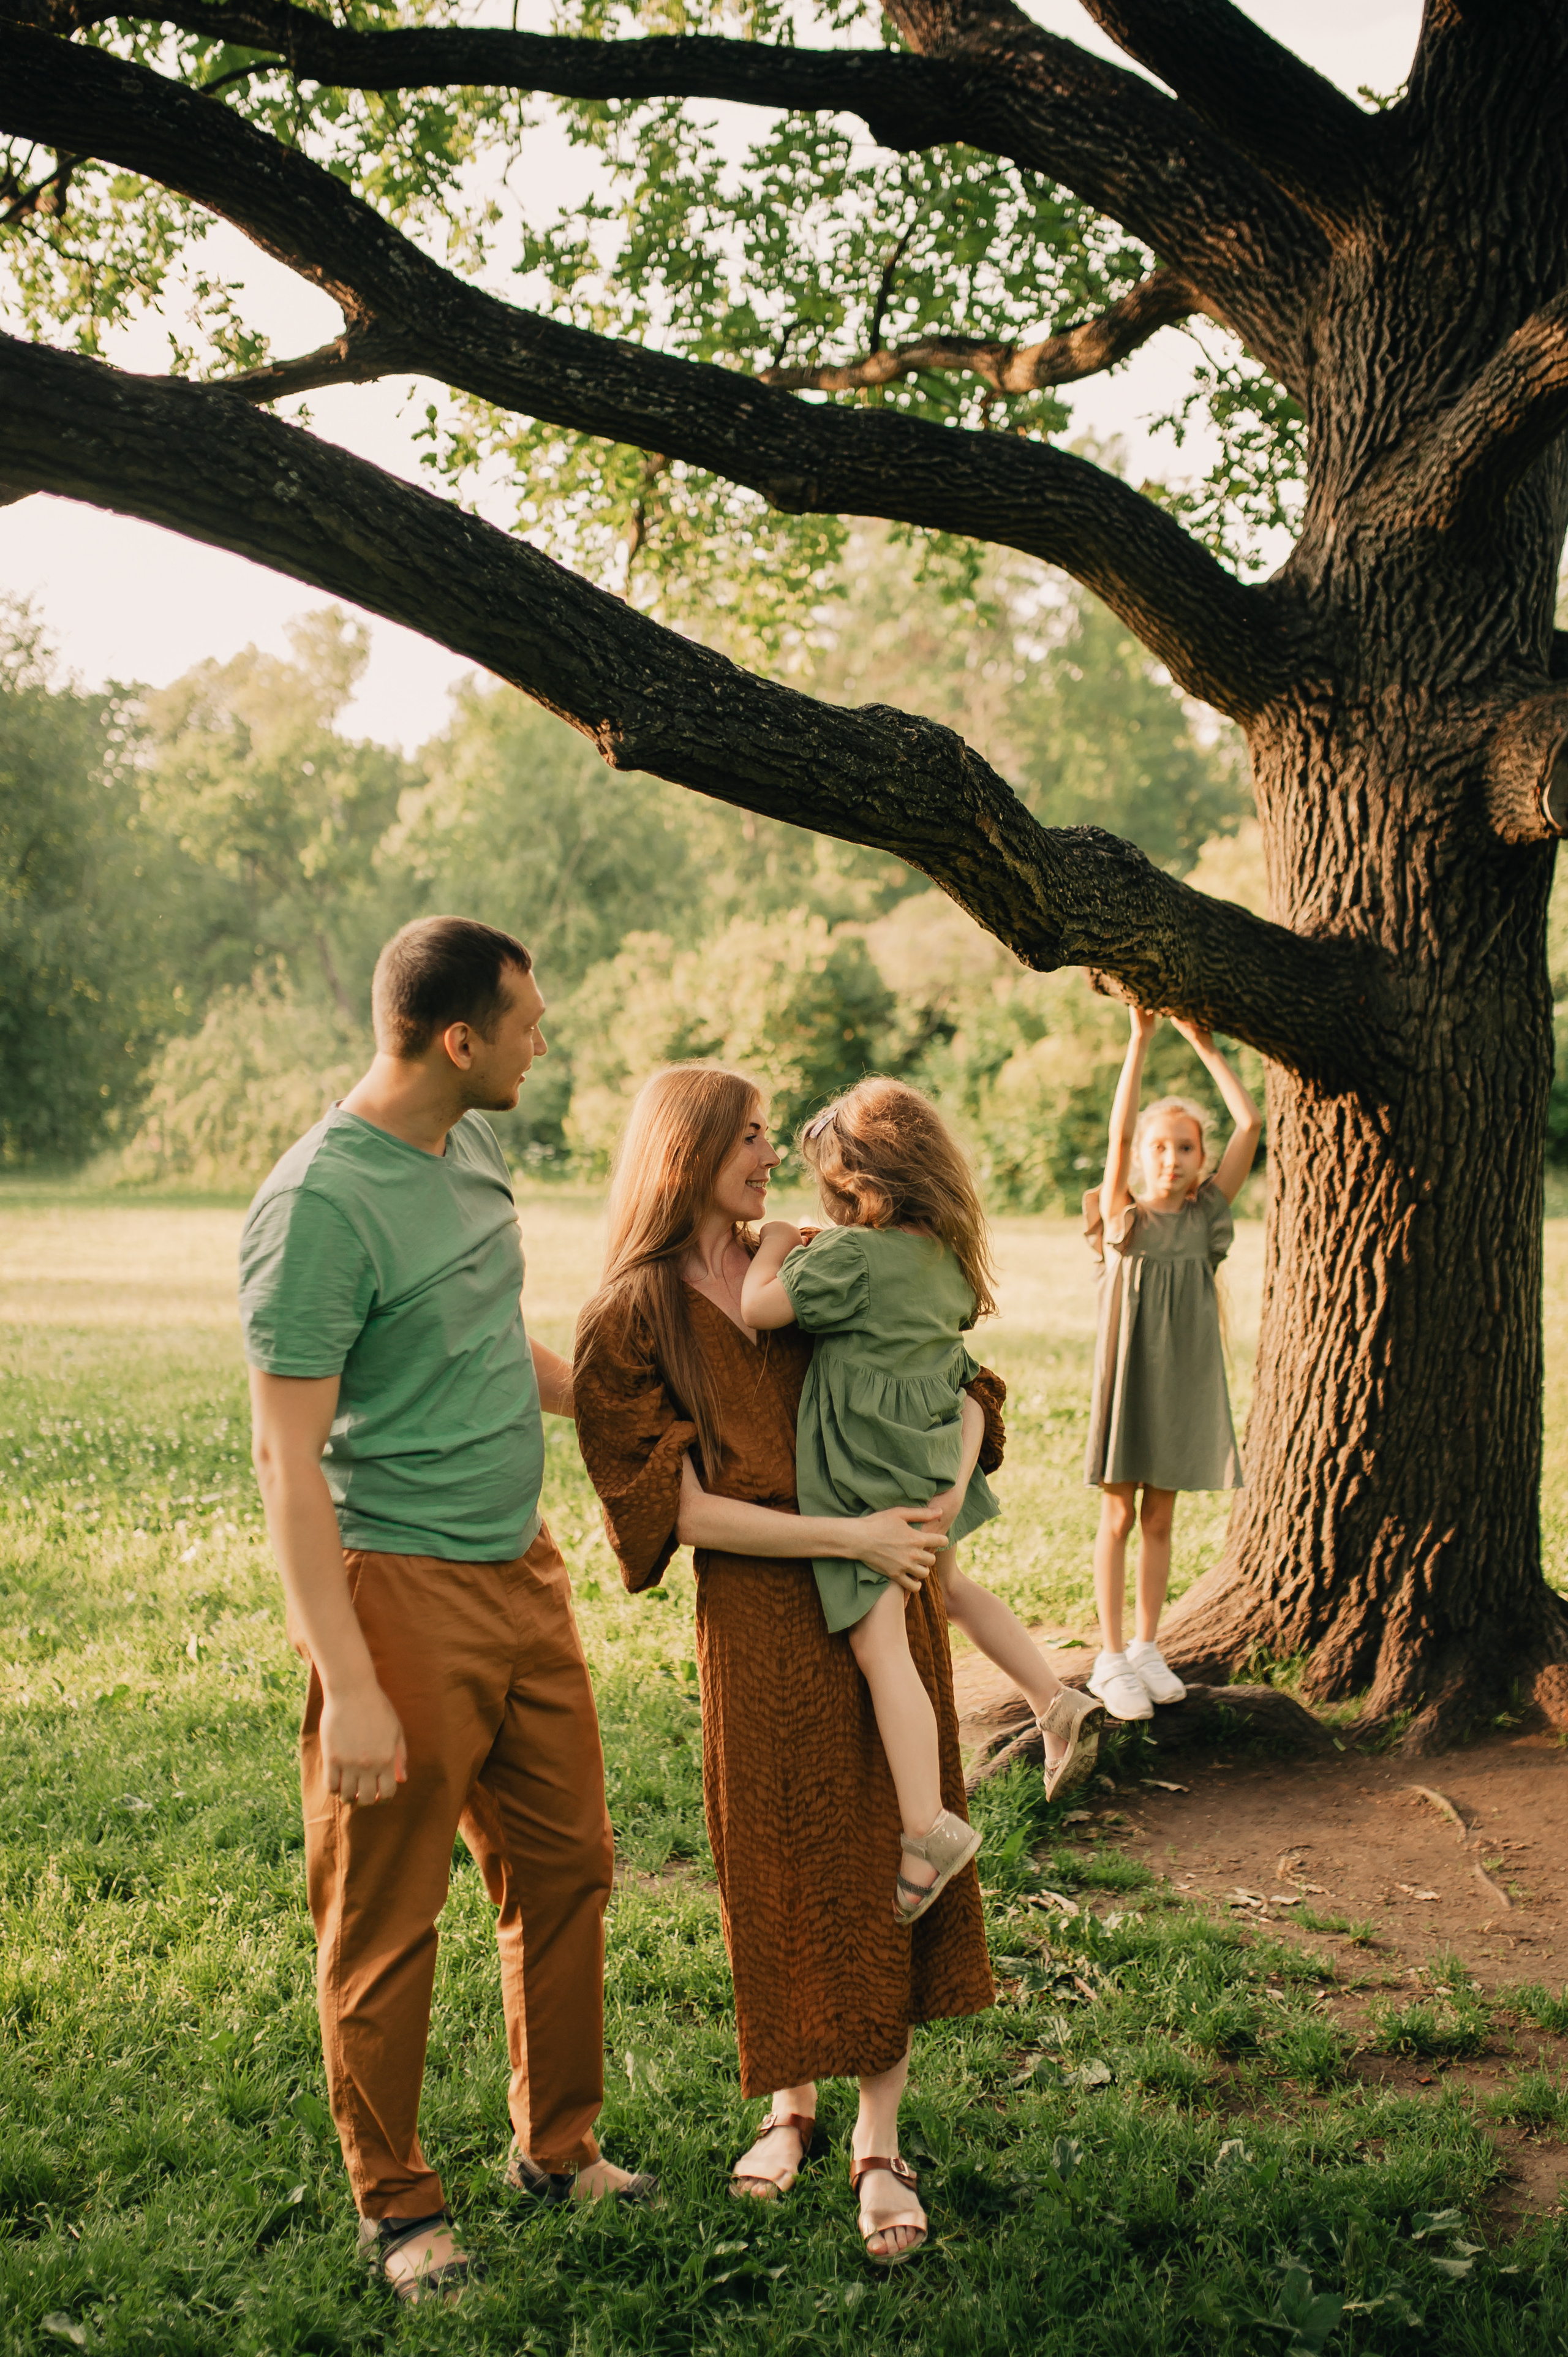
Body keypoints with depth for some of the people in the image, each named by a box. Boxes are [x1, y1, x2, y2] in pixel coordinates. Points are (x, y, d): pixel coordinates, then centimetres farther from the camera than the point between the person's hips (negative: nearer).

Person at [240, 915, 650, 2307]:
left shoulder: (473, 1148, 6)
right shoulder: (320, 1204, -21)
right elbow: (288, 1459, -20)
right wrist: (349, 1686, -22)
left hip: (523, 1567, 8)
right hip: (401, 1591, -8)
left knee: (566, 1869, 17)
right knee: (387, 1919, 8)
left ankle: (557, 2147, 36)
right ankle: (396, 2205, 27)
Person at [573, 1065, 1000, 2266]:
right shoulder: (632, 1321, -3)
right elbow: (681, 1507, -9)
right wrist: (851, 1536, -16)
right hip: (760, 1618, -3)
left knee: (885, 1856, 5)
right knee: (780, 1866, 7)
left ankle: (880, 2140, 15)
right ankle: (790, 2103, 29)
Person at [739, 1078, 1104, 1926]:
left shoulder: (852, 1255, -18)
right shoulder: (949, 1253, 6)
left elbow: (757, 1308, -19)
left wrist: (775, 1246, -1)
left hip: (868, 1476, -8)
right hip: (931, 1459, 9)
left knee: (879, 1643, -8)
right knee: (948, 1584, 32)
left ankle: (927, 1828, -9)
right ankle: (1058, 1703, 37)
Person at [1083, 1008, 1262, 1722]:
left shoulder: (1206, 1214, 3)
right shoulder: (1123, 1218, -4)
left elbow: (1250, 1123, -3)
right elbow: (1118, 1136, -18)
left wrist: (1203, 1045, -2)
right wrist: (1140, 1041, -21)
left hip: (1187, 1379, 3)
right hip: (1128, 1375, -3)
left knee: (1159, 1518, 11)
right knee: (1119, 1517, 3)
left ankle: (1147, 1649, 22)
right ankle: (1110, 1658, 10)